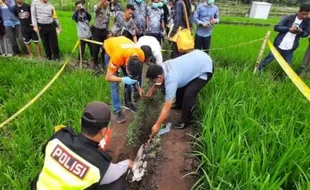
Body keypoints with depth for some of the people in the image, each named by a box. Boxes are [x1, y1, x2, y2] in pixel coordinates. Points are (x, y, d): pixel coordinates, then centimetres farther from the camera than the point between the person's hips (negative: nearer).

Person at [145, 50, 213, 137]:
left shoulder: (171, 80, -32)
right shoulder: (162, 67, -9)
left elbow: (167, 108, -28)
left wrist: (157, 125, -21)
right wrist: (153, 88, 18)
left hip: (205, 67, -9)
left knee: (189, 94, -15)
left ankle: (185, 120, 3)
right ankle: (179, 104, 41)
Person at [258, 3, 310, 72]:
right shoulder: (289, 18, -4)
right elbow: (276, 27, -7)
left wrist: (301, 32, -15)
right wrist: (289, 28, -20)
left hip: (289, 48, 2)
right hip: (279, 45, -2)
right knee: (269, 58, 8)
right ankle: (259, 70, 24)